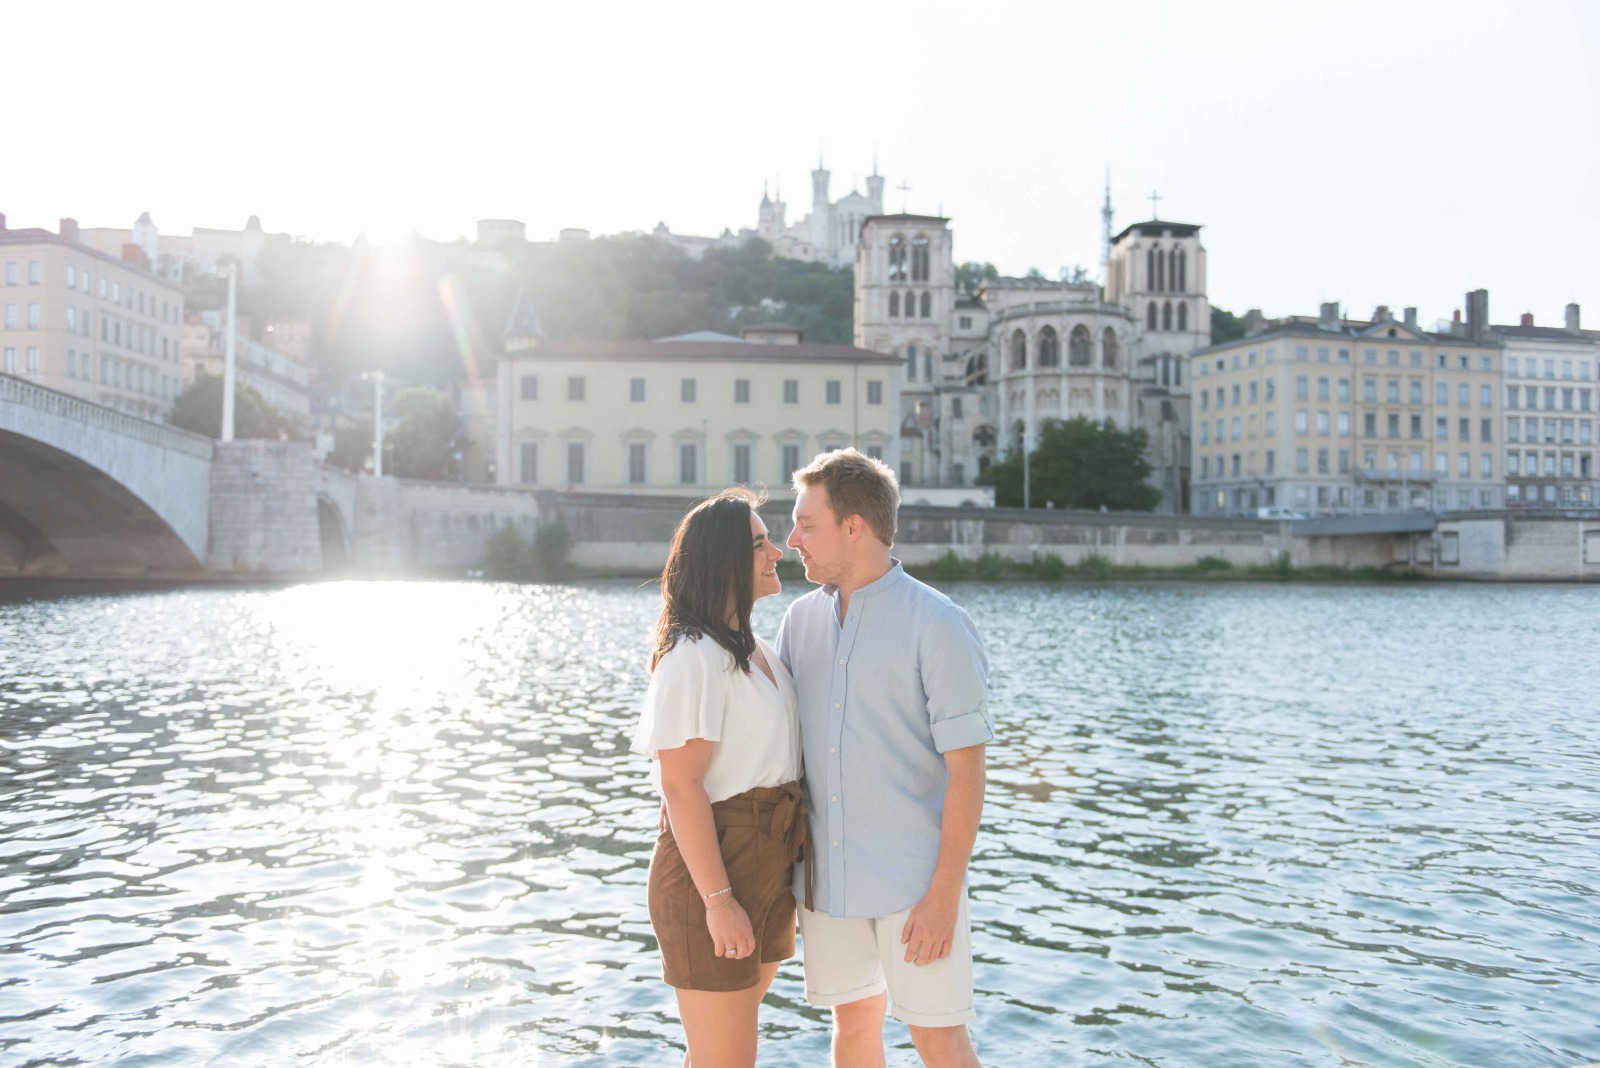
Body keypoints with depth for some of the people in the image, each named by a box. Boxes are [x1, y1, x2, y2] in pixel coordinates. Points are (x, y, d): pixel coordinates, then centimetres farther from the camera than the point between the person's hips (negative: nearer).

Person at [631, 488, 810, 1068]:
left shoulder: (756, 650, 12)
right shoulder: (695, 655, -17)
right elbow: (681, 786, -21)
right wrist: (718, 900, -22)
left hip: (769, 868, 9)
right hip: (714, 868, -9)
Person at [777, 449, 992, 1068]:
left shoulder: (938, 626, -12)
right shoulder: (801, 619, 5)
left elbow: (966, 767, -14)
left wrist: (945, 893, -16)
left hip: (915, 876, -5)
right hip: (826, 871, 5)